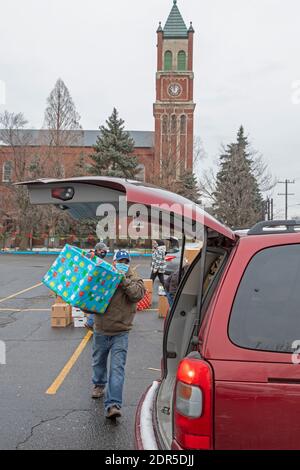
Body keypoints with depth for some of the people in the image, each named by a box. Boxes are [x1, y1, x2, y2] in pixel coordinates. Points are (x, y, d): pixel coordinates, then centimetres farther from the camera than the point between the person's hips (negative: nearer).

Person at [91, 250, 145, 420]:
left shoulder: (134, 279, -1)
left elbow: (138, 293, -20)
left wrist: (124, 280, -23)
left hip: (120, 332, -3)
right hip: (101, 330, 3)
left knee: (117, 368, -11)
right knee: (99, 361, 24)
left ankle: (113, 405, -11)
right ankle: (99, 385, 51)